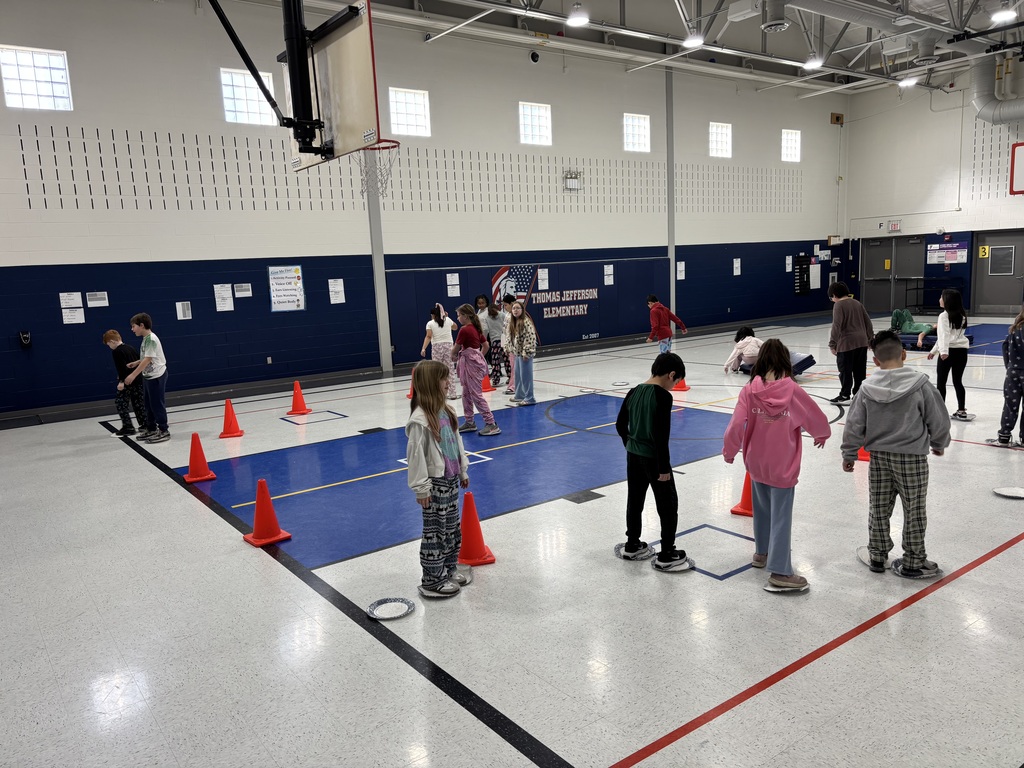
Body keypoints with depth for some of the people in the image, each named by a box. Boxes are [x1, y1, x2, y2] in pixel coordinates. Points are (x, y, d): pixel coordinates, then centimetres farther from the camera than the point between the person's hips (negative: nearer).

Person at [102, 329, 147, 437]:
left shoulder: (116, 352, -10)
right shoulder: (131, 347, 13)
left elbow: (122, 367, -20)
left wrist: (121, 381, -20)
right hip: (138, 379, 8)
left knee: (120, 403, 0)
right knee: (138, 402, 15)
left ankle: (128, 427, -3)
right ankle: (144, 424, 17)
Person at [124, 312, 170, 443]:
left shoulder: (151, 339, -18)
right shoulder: (146, 338, 10)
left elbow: (148, 359, -23)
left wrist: (133, 375, -22)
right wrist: (136, 363, 10)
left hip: (156, 376, -10)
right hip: (148, 376, 10)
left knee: (158, 404, -3)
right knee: (149, 404, 15)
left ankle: (163, 431, 4)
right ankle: (151, 429, 25)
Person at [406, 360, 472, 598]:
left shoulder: (445, 411, 4)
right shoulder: (420, 419, -22)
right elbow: (416, 455, -19)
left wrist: (463, 471, 18)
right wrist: (421, 488, -17)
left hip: (451, 480, 9)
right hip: (435, 483, -8)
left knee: (452, 529, 19)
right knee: (435, 532, 2)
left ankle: (449, 569, 35)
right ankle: (431, 581, 15)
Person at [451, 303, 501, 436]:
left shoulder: (464, 330, -17)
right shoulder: (476, 328, 9)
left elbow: (455, 349, -9)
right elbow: (485, 346, 16)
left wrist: (453, 356, 11)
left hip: (471, 364, -10)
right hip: (476, 360, 10)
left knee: (476, 395, -7)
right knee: (466, 394, 17)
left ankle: (491, 424, -7)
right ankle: (469, 422, 25)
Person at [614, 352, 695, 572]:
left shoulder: (634, 391, 3)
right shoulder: (663, 396, -18)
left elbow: (620, 425, 9)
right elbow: (661, 435, -22)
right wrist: (664, 467, -17)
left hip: (633, 456, 7)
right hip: (653, 458, -7)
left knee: (634, 501, 18)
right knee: (668, 506, 5)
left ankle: (632, 546, 31)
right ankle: (667, 556, 11)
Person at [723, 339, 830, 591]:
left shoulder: (749, 390, -11)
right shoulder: (792, 390, -13)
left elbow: (736, 425, -15)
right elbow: (815, 417, -1)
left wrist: (729, 451, 2)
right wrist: (822, 434, 21)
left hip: (756, 463, 3)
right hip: (783, 466, -3)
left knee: (762, 510, 22)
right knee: (781, 516, 2)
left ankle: (762, 552, 38)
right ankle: (780, 571, 3)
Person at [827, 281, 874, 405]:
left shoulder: (839, 305, -9)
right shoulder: (857, 303, 13)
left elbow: (836, 326, -16)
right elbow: (868, 322, 17)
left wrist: (832, 344, -11)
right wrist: (869, 339, 26)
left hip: (846, 343, -7)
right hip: (862, 342, 7)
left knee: (845, 370, -1)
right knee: (860, 370, 11)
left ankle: (845, 396, 3)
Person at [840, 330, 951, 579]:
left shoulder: (868, 388, -6)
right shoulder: (920, 384, -13)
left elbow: (855, 425, -2)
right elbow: (938, 419, -4)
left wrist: (849, 455, 10)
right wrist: (939, 444, 15)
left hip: (878, 457, 3)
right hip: (912, 458, -3)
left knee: (878, 509, 15)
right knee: (914, 512, 10)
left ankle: (877, 556, 27)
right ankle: (913, 562, 20)